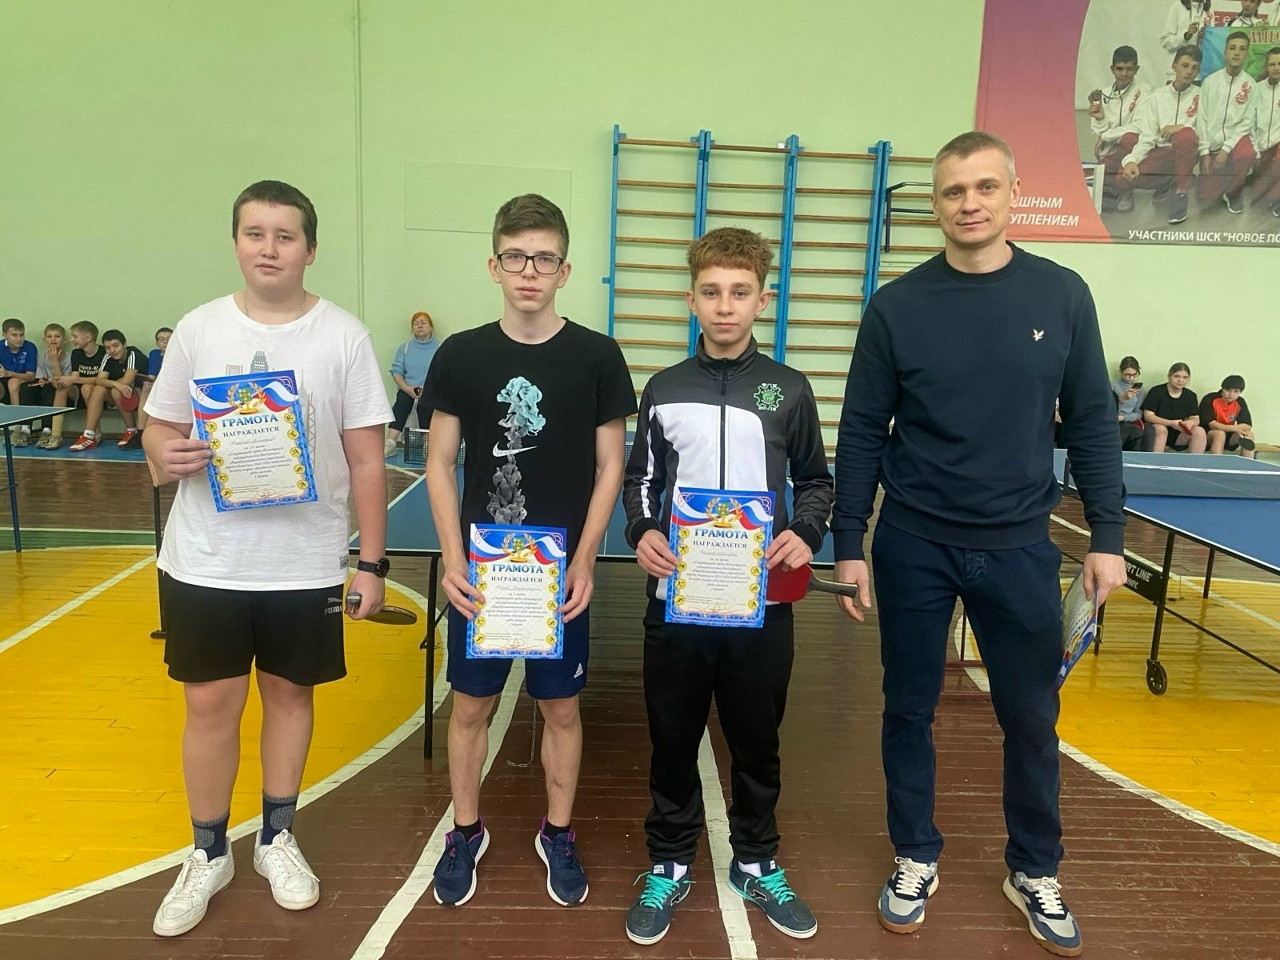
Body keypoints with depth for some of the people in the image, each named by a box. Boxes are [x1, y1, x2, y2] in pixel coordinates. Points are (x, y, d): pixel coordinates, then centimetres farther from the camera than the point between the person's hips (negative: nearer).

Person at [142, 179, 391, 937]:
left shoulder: (344, 336, -5)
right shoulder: (198, 329, 0)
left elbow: (367, 460, -4)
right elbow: (159, 433, 8)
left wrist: (373, 563, -6)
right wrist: (168, 455, -17)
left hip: (306, 563, -1)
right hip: (205, 562, 1)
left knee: (290, 693, 13)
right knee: (211, 703, 9)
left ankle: (277, 837, 34)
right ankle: (209, 852, 31)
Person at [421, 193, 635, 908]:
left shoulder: (598, 357, -4)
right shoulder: (461, 355, -1)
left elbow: (610, 467, -1)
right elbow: (441, 463, 3)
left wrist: (585, 561, -9)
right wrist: (453, 558, -6)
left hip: (562, 571, -1)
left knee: (562, 708, 12)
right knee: (471, 704, 13)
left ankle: (559, 834, 34)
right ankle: (466, 831, 35)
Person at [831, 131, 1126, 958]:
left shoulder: (1063, 295, -1)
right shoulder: (897, 306, -4)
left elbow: (1093, 424, 4)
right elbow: (862, 435, -2)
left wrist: (1108, 537, 2)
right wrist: (849, 546, -3)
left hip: (1020, 547, 1)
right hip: (913, 546, -1)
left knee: (1032, 716, 12)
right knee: (910, 710, 11)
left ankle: (1036, 872, 35)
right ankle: (916, 859, 32)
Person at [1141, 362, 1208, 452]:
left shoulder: (1190, 396, 9)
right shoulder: (1156, 391, -5)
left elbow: (1195, 418, 6)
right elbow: (1148, 416, -12)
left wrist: (1190, 422, -21)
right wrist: (1171, 423, -25)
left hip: (1179, 435, 4)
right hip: (1157, 430, -4)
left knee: (1199, 431, -20)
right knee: (1161, 429, -35)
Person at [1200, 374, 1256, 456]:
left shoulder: (1240, 402, 0)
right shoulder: (1210, 399, -15)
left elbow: (1248, 426, -7)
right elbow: (1212, 424, -23)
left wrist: (1232, 428, -25)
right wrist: (1234, 428, -34)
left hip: (1228, 437, 6)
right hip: (1208, 435, -5)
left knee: (1248, 434, -17)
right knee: (1220, 433, -34)